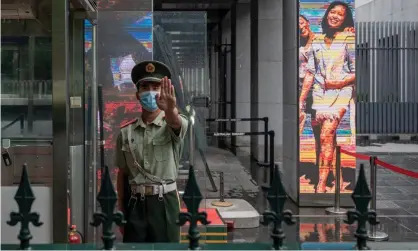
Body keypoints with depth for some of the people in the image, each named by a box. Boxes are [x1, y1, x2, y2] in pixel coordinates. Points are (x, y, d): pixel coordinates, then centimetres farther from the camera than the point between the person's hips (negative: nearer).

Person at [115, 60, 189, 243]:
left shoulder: (175, 125, -3)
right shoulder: (126, 132, 5)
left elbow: (174, 122, -30)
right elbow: (122, 174, 10)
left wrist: (170, 109, -55)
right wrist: (121, 212, 9)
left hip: (164, 203, -2)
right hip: (135, 204, 3)